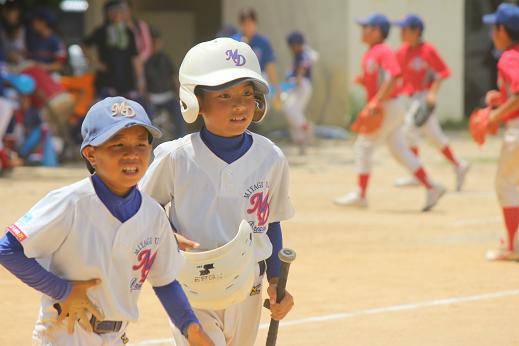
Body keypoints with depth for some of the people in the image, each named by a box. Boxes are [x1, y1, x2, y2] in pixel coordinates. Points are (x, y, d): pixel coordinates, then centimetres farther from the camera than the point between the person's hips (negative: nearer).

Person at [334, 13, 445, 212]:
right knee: (399, 151, 9)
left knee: (364, 145, -7)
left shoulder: (383, 52, -15)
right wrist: (362, 80, 4)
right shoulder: (369, 54, 15)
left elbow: (393, 77, -28)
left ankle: (360, 195, -3)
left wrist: (376, 102, -29)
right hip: (380, 109, 10)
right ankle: (431, 188, 9)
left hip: (387, 108, -10)